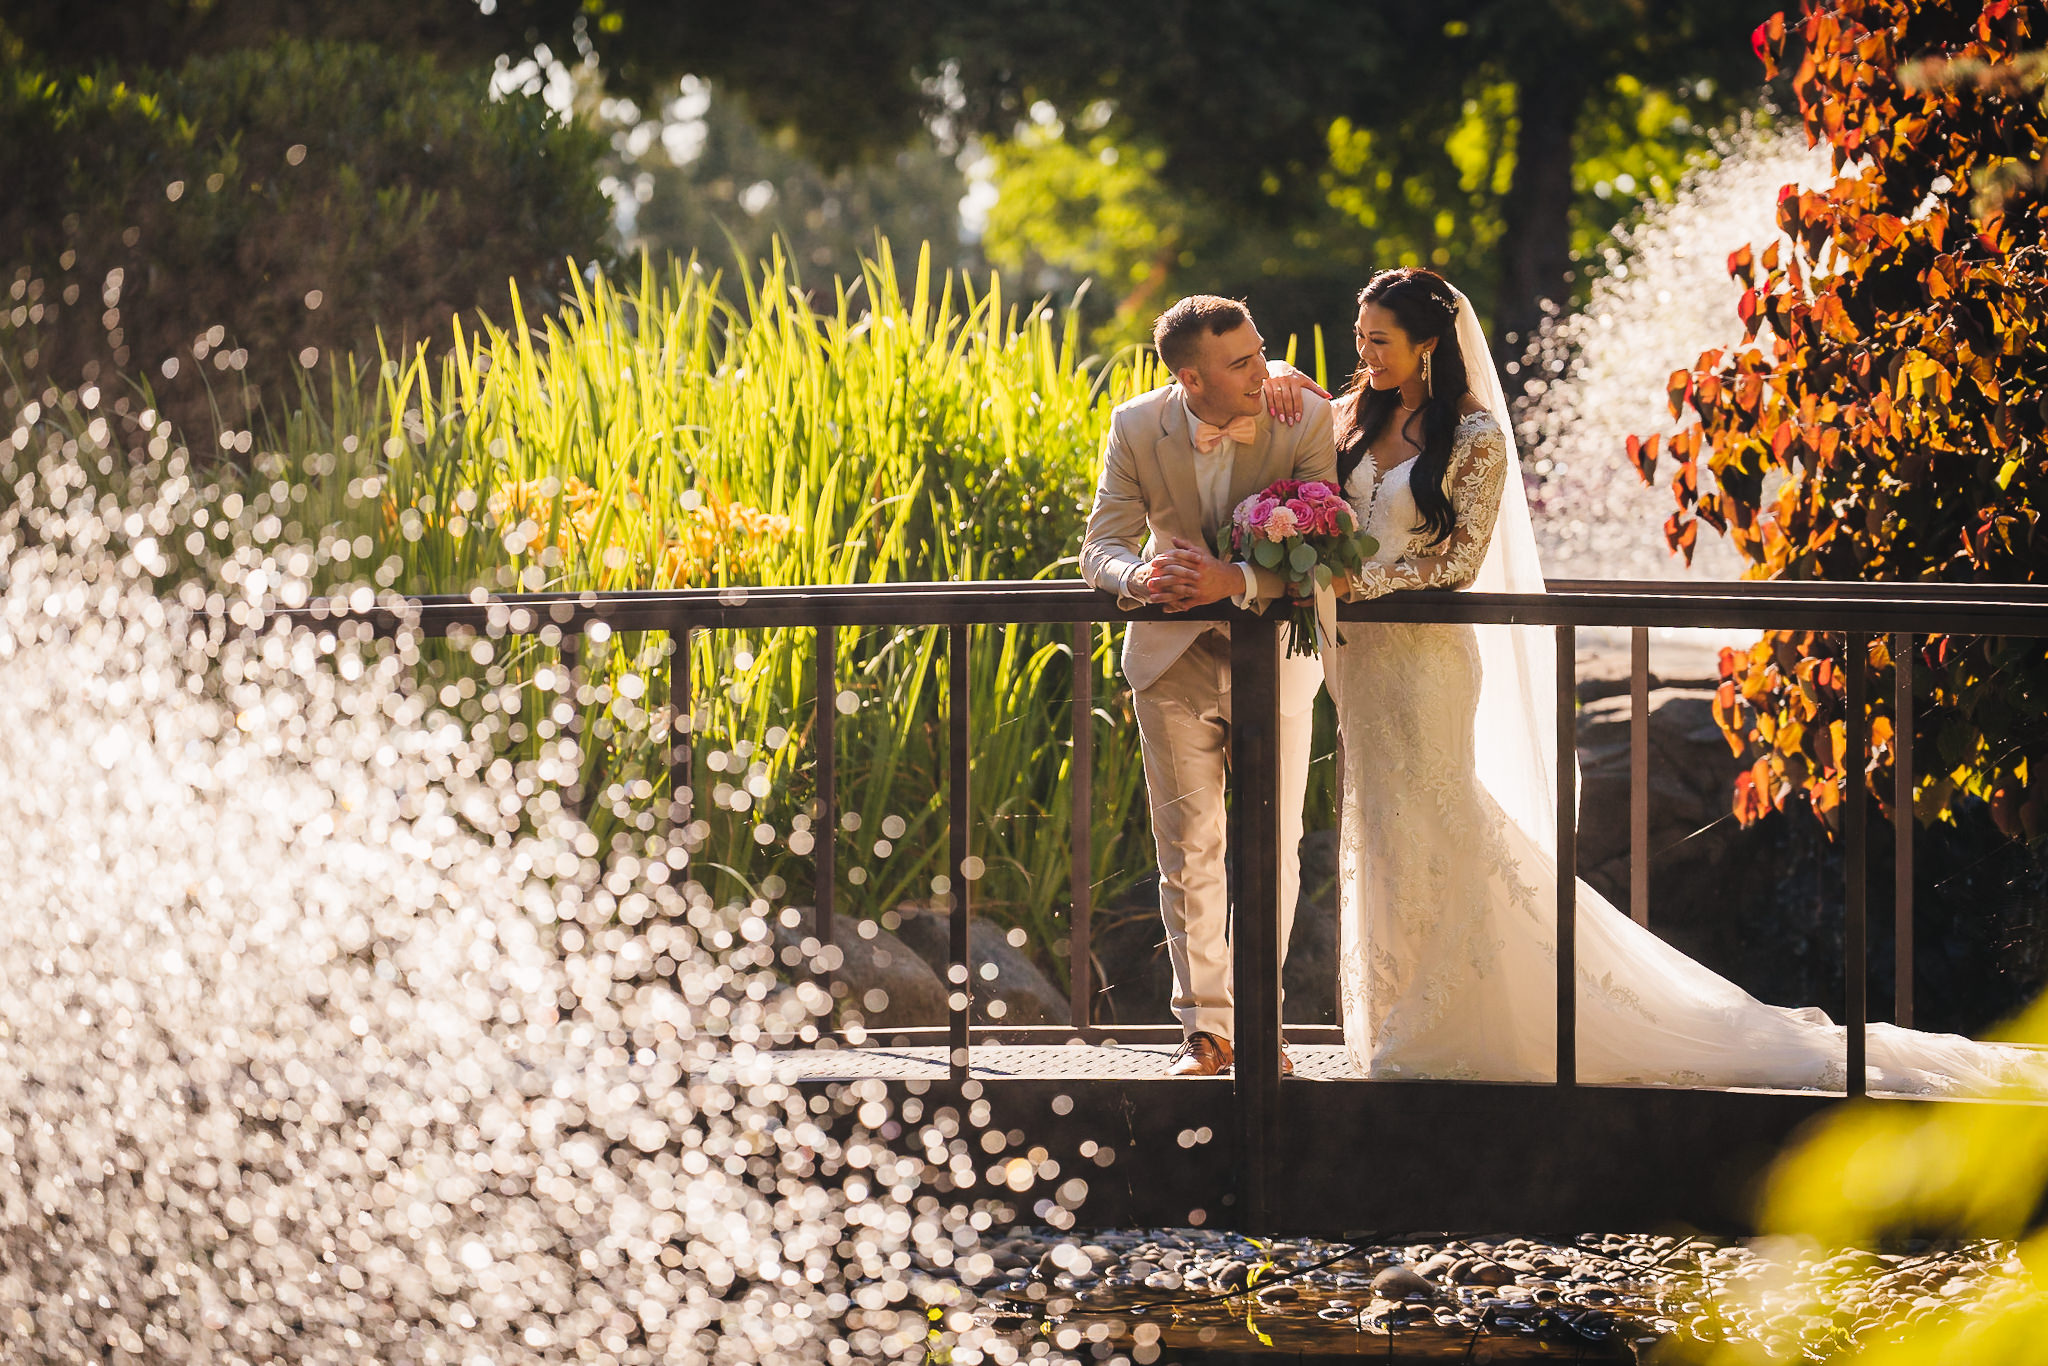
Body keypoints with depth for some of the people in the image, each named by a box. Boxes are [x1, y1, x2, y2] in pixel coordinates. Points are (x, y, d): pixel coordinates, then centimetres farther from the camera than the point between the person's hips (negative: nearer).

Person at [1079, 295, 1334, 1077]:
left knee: (1272, 850, 4)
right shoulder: (1137, 428, -12)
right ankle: (1205, 1028, 11)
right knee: (1189, 850, 3)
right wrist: (1137, 578, -34)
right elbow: (1100, 548, -10)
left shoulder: (1306, 421, -18)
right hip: (1175, 657, 1)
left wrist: (1237, 582, -37)